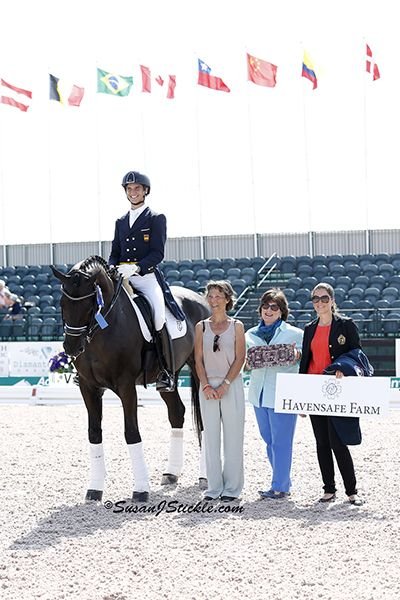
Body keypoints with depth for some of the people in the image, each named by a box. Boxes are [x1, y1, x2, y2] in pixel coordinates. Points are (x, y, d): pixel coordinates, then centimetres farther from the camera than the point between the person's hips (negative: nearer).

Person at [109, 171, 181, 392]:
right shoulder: (121, 222, 21)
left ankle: (167, 373, -20)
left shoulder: (156, 219, 4)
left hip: (147, 277, -5)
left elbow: (158, 253, -5)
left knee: (158, 316, -27)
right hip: (122, 280, 5)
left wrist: (136, 267, -21)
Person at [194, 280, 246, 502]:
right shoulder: (202, 326, 8)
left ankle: (231, 487, 5)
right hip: (208, 386, 2)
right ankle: (214, 487, 11)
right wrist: (206, 385, -8)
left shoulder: (236, 326, 2)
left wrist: (225, 385, -12)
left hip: (231, 385, -2)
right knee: (210, 436, 4)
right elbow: (198, 359, 5)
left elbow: (240, 358, -3)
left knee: (233, 436, -1)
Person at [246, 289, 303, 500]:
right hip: (259, 393, 5)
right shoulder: (251, 334, 14)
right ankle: (284, 483, 22)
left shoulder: (294, 334, 3)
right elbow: (244, 362, 11)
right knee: (269, 441, 12)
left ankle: (279, 486, 1)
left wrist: (296, 357, -23)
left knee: (281, 441, -5)